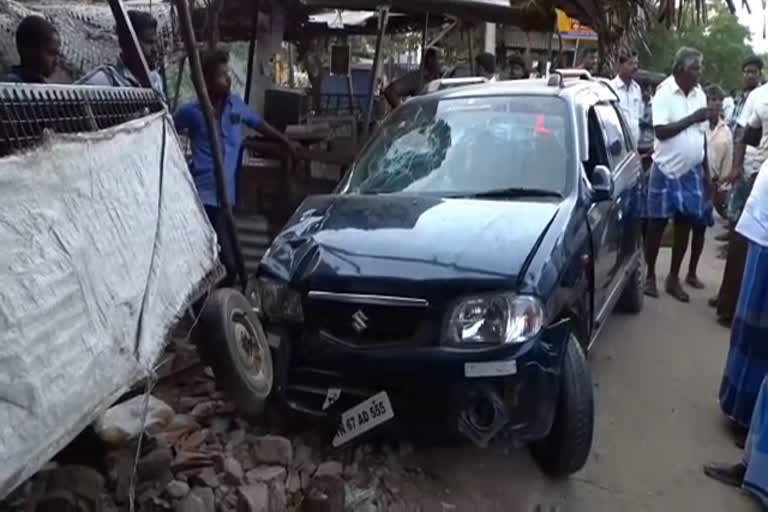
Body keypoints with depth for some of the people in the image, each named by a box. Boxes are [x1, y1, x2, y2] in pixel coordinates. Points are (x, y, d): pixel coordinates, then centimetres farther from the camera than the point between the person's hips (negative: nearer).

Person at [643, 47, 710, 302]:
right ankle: (650, 275, 16)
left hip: (692, 171, 5)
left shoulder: (699, 94, 8)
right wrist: (692, 118, -22)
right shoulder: (664, 93, -9)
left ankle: (673, 278, 19)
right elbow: (661, 131, -19)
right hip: (666, 170, -5)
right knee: (657, 223, 3)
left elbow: (702, 135, 13)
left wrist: (706, 170, 13)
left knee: (685, 224, 7)